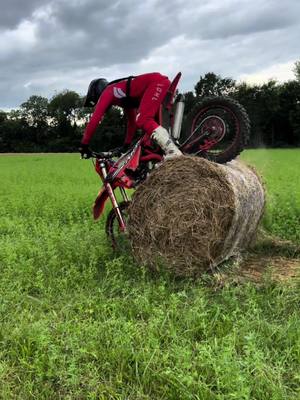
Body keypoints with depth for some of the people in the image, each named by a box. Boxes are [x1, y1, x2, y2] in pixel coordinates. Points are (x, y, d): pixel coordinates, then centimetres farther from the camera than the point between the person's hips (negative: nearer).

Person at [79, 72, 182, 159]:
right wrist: (126, 145, 43)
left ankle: (173, 152, -30)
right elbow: (132, 121, 40)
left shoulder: (107, 92, 8)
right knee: (147, 121, 17)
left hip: (157, 82, -9)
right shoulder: (123, 97, 31)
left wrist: (84, 145, 4)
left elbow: (95, 119, -1)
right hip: (162, 82, 9)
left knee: (143, 120, -18)